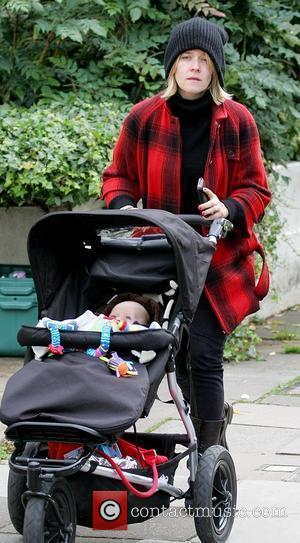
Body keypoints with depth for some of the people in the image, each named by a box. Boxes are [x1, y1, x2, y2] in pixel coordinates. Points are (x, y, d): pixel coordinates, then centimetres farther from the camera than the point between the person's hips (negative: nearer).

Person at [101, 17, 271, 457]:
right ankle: (215, 414, 35)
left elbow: (257, 191, 3)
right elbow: (119, 175, 12)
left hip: (219, 260, -2)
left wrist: (229, 208, -18)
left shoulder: (237, 120, -3)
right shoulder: (144, 118, -1)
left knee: (203, 353, -10)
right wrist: (122, 204, -10)